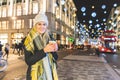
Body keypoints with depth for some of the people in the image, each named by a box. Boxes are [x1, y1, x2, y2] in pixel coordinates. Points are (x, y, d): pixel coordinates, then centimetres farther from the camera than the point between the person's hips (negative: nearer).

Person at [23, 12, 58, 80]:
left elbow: (55, 58, 2)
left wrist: (54, 50, -19)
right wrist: (44, 50, -25)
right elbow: (28, 61, -16)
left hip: (49, 73, 3)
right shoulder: (29, 40, -10)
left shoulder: (50, 38, 0)